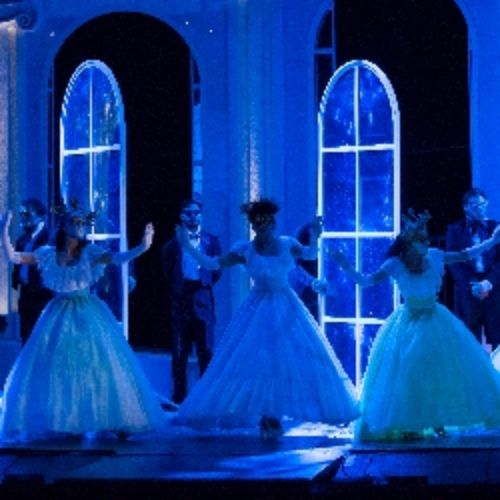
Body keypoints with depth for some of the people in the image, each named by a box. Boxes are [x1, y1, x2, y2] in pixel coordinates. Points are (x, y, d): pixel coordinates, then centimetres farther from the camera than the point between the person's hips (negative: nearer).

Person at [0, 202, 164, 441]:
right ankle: (59, 423, 8)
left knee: (99, 366, -4)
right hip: (59, 316, 2)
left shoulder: (90, 252, -4)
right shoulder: (49, 254, 1)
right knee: (55, 369, -1)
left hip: (88, 315, -2)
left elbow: (118, 258, -19)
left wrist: (142, 247, -35)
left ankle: (117, 422, 2)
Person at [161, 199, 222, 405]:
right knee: (179, 351, 3)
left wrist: (205, 283, 0)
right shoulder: (173, 243, 8)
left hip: (202, 300, 0)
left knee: (206, 349, -3)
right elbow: (167, 274, 9)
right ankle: (179, 395, 8)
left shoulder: (211, 241, 10)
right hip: (180, 301, 0)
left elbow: (217, 270, 9)